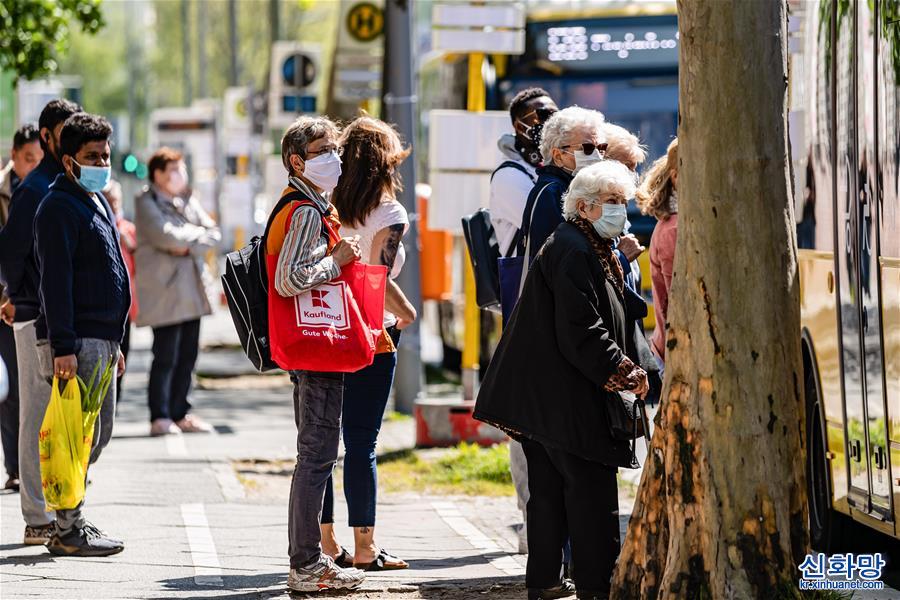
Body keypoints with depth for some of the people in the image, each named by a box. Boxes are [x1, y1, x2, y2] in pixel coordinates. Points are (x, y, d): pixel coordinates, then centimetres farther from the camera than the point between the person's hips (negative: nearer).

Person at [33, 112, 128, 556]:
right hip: (77, 342, -10)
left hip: (101, 339, 10)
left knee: (98, 433, 12)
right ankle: (68, 532, -4)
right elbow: (55, 281, -17)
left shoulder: (98, 203, 19)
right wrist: (63, 346, -23)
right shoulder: (59, 207, -11)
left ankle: (72, 520, 19)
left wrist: (115, 343, 23)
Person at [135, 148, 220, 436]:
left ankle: (180, 413, 15)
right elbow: (164, 234, -19)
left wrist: (187, 244, -8)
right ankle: (160, 417, -4)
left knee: (188, 353, 7)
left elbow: (213, 233, 8)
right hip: (163, 288, -7)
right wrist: (198, 234, -5)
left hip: (192, 289, 7)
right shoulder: (147, 202, -3)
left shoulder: (188, 200, 17)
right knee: (166, 356, -8)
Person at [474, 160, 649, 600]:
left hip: (543, 395, 11)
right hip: (565, 396, -11)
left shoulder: (594, 251, 18)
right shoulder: (573, 253, -17)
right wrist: (627, 374, -15)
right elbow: (580, 332, -22)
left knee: (550, 488, 14)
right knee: (591, 486, -7)